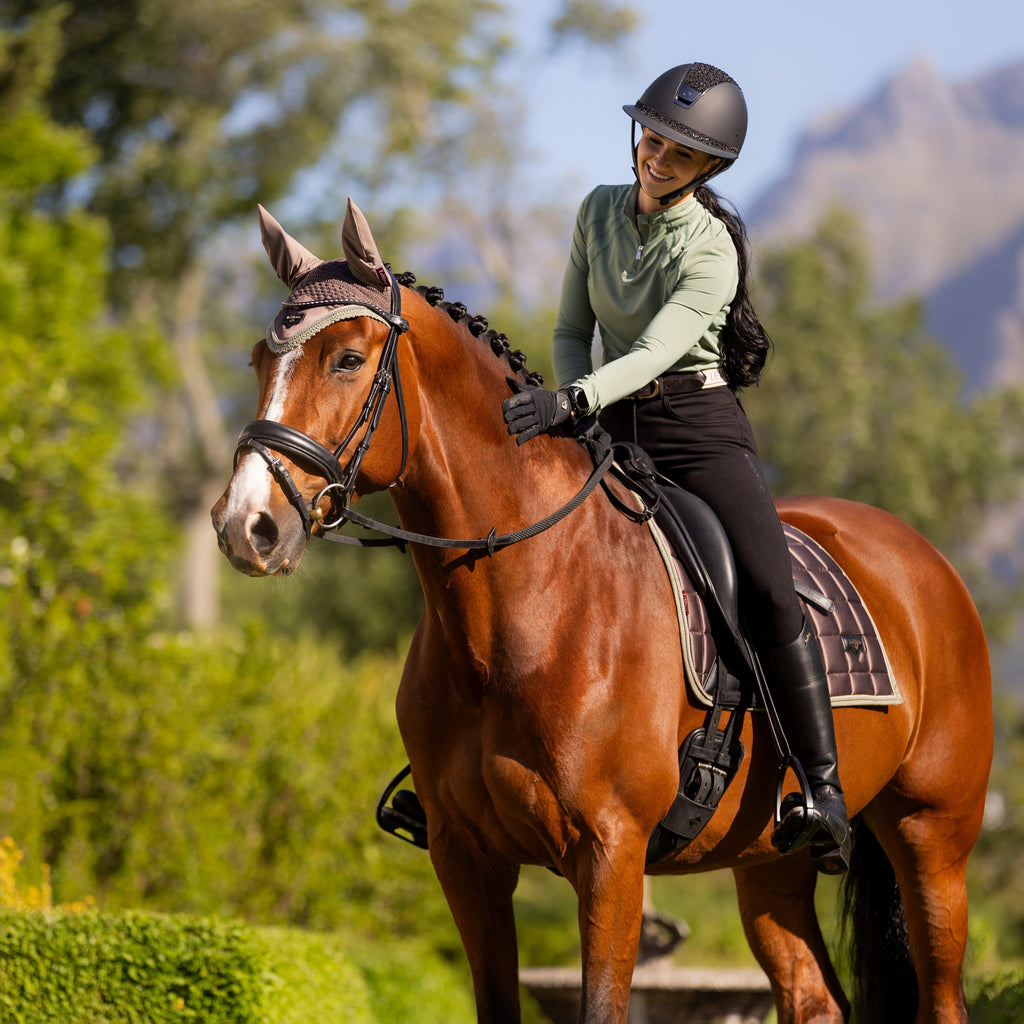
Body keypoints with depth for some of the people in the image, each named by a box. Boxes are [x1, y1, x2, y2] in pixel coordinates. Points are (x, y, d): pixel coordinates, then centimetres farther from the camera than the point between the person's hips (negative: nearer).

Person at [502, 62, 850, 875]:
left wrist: (572, 402, -41)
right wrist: (567, 410, -6)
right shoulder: (601, 211, 6)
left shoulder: (712, 251, -13)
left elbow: (656, 352, -26)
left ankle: (824, 793, -28)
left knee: (769, 590, -24)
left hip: (701, 428, -6)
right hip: (613, 432, 6)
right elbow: (572, 330, 12)